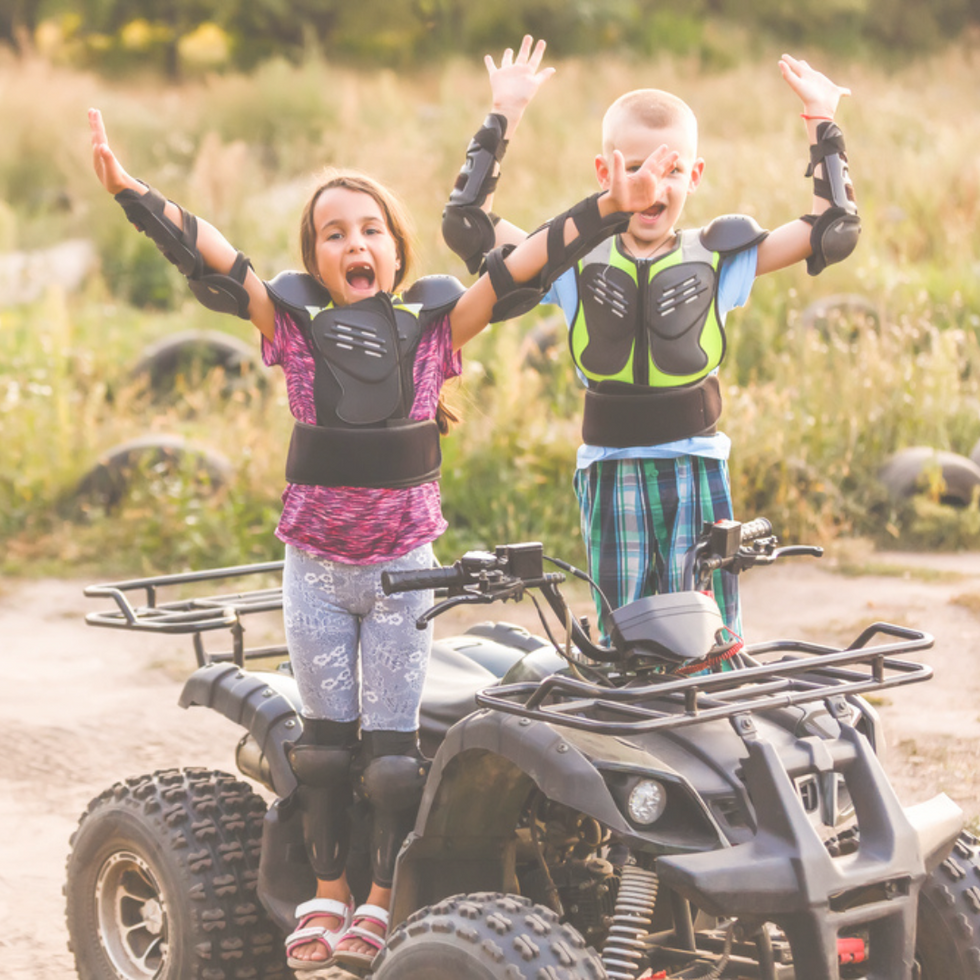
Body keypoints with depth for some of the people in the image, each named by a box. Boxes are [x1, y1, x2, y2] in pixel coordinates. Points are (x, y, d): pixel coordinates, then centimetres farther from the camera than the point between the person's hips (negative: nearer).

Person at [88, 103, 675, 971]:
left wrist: (612, 210, -18)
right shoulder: (294, 321, -4)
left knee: (393, 739, 3)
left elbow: (526, 266, -10)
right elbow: (208, 257, -12)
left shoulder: (433, 322, -4)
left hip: (403, 563, -1)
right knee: (326, 733, 10)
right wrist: (131, 192, -23)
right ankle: (328, 891, 24)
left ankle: (384, 900, 16)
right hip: (315, 563, 1)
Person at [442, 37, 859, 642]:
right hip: (611, 478, 1)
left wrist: (824, 125, 0)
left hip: (697, 474, -1)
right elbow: (466, 223, -1)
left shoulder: (719, 261, 0)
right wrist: (503, 119, 0)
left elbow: (835, 229, -1)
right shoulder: (576, 263, 2)